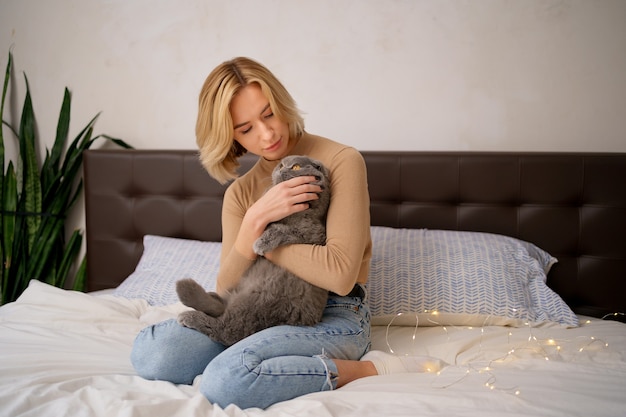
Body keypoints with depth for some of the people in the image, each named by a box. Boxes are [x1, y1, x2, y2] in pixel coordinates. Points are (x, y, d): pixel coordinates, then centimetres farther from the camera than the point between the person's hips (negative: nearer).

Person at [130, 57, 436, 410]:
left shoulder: (341, 161, -7)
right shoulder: (239, 193, 9)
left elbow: (340, 275, -17)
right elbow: (227, 289, 0)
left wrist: (256, 234, -6)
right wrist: (255, 220, -17)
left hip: (334, 317, -5)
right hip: (261, 312, 6)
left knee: (227, 381, -31)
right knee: (149, 352, -16)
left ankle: (367, 370, -13)